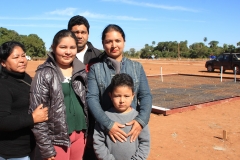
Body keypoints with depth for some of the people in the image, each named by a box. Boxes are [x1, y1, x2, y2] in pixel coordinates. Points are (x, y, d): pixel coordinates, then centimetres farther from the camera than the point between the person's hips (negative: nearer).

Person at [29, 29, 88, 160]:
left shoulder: (81, 71, 4)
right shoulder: (44, 74, -10)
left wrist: (87, 131, 9)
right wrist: (46, 148, -13)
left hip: (80, 134, 5)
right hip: (58, 137, -4)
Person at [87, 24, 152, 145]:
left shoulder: (137, 67, 7)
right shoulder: (95, 69, 0)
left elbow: (146, 95, 2)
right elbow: (91, 98, -8)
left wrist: (141, 120, -15)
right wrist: (108, 124, -20)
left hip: (132, 127, 2)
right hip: (104, 127, -1)